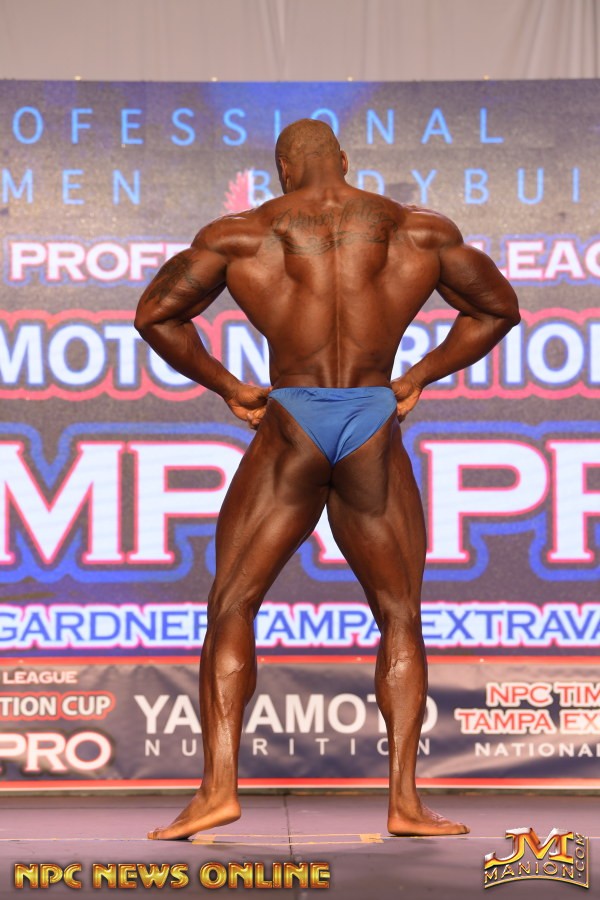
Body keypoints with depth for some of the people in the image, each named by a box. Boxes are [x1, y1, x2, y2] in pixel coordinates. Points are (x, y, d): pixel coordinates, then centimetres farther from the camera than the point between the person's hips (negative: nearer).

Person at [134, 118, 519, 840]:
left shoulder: (243, 234, 6)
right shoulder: (418, 231, 10)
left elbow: (155, 313, 4)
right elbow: (498, 307, 18)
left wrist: (227, 388, 10)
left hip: (290, 426, -1)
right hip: (375, 426, 1)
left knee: (230, 606, 6)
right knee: (399, 617, 11)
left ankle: (218, 785, -7)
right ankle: (404, 800, 3)